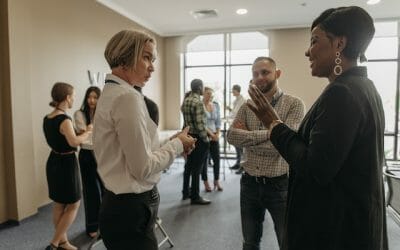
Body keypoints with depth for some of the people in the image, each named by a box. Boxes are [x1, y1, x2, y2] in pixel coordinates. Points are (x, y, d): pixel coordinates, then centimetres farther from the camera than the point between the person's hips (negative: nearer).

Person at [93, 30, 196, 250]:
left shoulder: (111, 93, 9)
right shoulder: (128, 97, -21)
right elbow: (143, 168, -22)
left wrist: (172, 143, 4)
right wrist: (177, 144, -9)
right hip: (131, 211, -10)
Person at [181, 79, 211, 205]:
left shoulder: (185, 101, 8)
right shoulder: (198, 102, -19)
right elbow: (199, 124, -21)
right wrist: (206, 139, -11)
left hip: (188, 136, 9)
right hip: (198, 138, -9)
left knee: (189, 165, 18)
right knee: (196, 167, 1)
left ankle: (186, 192, 31)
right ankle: (195, 197, 12)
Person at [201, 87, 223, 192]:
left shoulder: (216, 105, 8)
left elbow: (218, 121, 10)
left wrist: (217, 134, -2)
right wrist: (211, 134, -13)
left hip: (215, 136, 4)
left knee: (217, 159, 4)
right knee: (204, 160, 4)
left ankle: (217, 182, 20)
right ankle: (206, 183, 17)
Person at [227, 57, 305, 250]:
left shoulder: (294, 104, -9)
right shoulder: (247, 106, 4)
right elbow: (232, 136, -10)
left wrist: (247, 138, -12)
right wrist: (270, 133, -18)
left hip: (279, 184, -4)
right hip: (250, 183, 4)